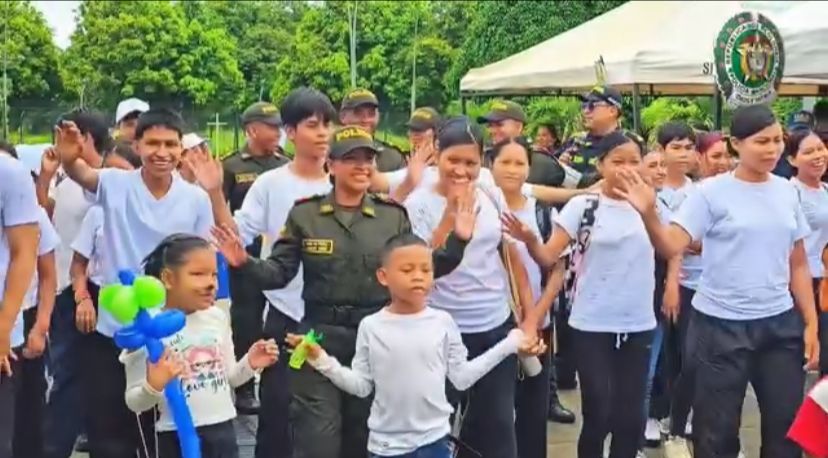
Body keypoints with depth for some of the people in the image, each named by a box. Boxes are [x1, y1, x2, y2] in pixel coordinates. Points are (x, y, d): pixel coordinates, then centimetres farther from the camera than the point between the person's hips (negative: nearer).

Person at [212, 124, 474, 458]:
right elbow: (279, 273, -1)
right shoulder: (304, 214, 0)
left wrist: (457, 242, -7)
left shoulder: (394, 215, 4)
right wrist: (245, 264, -19)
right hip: (321, 336, -2)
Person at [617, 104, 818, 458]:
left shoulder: (786, 191, 6)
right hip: (721, 324, -4)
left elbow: (798, 265, 12)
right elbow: (672, 246, -19)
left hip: (781, 323, 5)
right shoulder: (711, 192, -8)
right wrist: (648, 214, -37)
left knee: (786, 427, 12)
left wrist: (810, 323, 9)